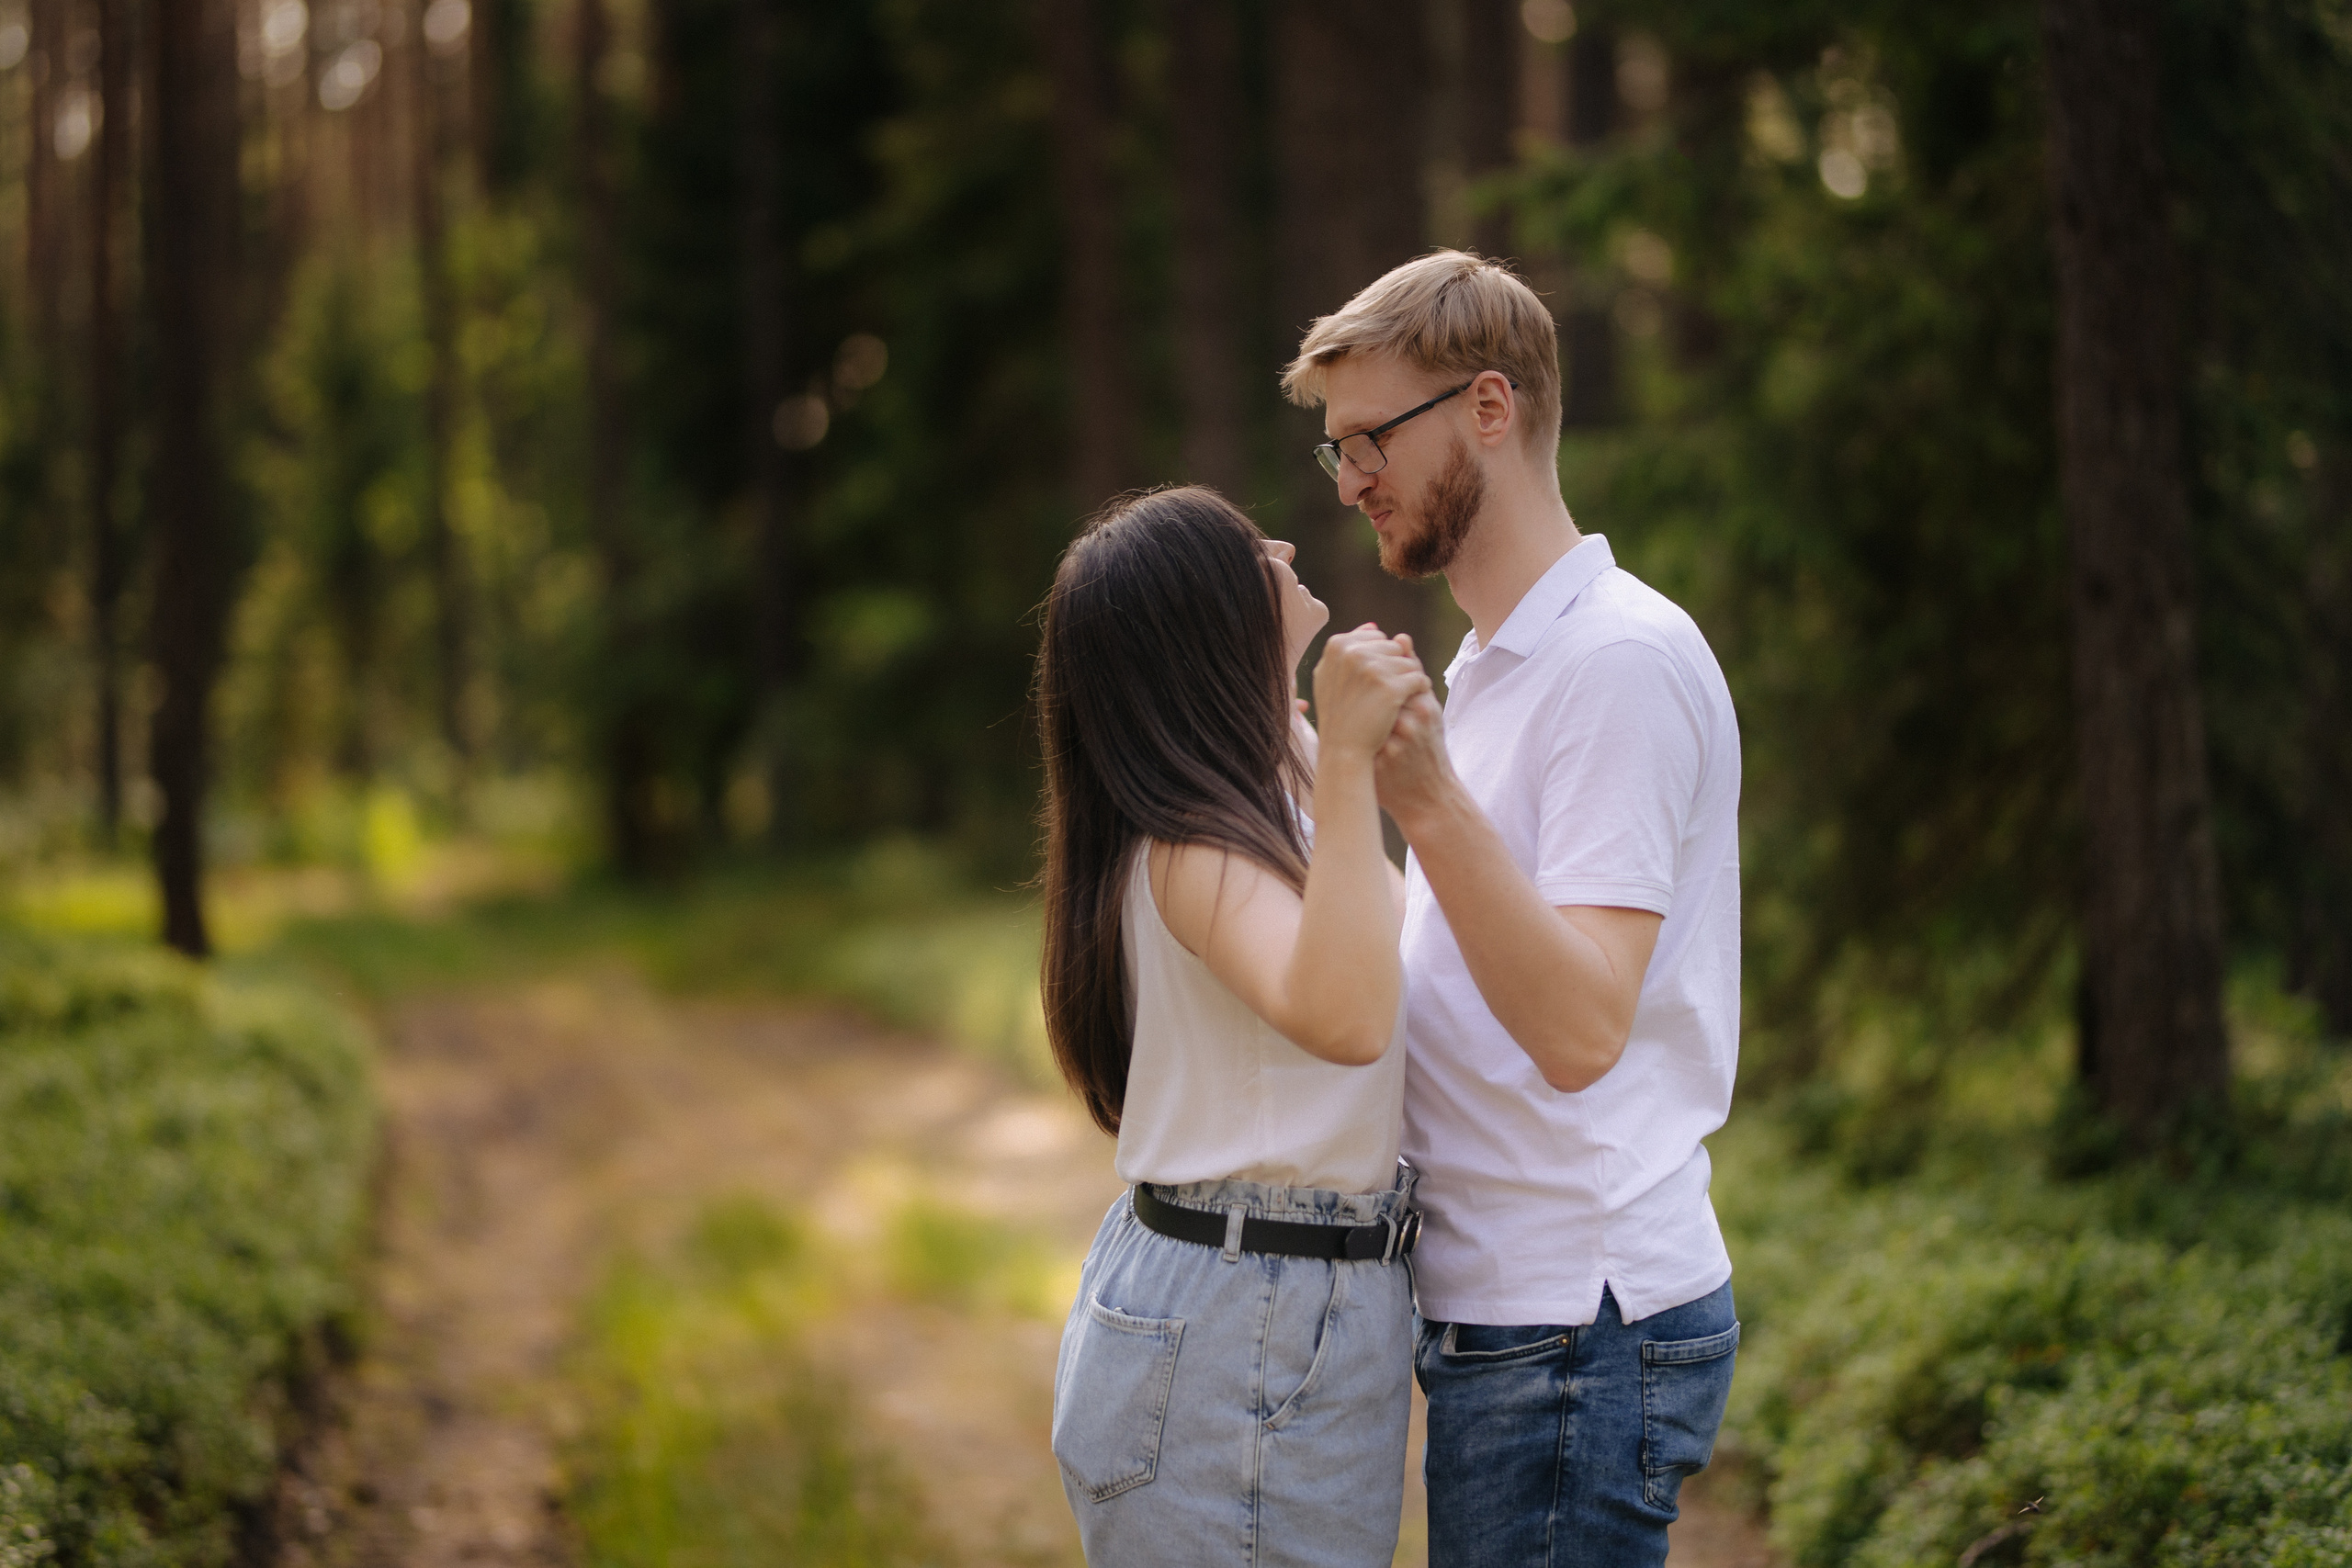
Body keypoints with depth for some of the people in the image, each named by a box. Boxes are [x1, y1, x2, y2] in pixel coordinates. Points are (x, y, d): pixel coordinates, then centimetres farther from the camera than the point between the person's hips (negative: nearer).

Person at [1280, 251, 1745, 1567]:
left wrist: (1429, 802, -31)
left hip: (1579, 1328, -10)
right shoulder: (1496, 662, 17)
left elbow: (1581, 1029, -23)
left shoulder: (1622, 659, -15)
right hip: (1500, 1313, 10)